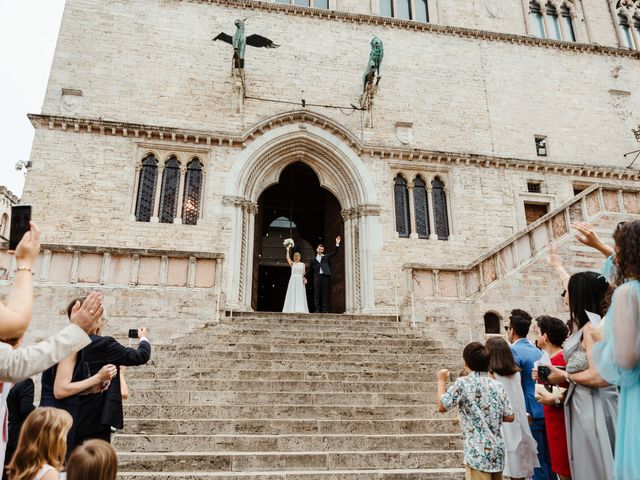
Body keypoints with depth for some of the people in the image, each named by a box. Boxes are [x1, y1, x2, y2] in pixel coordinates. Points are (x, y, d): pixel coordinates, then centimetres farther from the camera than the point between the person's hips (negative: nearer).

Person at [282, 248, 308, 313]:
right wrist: (288, 250, -14)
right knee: (293, 294, -2)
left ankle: (300, 309, -2)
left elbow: (304, 273, 9)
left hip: (300, 280, 1)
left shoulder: (302, 264, 11)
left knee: (300, 295, -2)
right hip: (293, 279, -1)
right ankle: (292, 309, -1)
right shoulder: (292, 263, 7)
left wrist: (305, 279, -8)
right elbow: (287, 258, -8)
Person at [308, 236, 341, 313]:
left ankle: (324, 310, 2)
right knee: (317, 294, -2)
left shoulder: (326, 257, 15)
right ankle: (317, 310, 1)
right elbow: (310, 269, 17)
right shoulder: (313, 259, 15)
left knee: (325, 294, 0)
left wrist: (337, 244, -1)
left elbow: (334, 253, 8)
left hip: (325, 276, 0)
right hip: (317, 277, 0)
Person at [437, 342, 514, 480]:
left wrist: (441, 380, 7)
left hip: (478, 453, -6)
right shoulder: (497, 386, 3)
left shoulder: (463, 383, -12)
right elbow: (510, 417, 4)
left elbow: (442, 407, -5)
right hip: (497, 451, 6)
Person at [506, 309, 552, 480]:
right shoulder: (538, 351, 11)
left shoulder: (514, 351, -13)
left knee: (536, 460, -1)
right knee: (548, 459, 15)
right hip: (546, 411, 8)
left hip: (530, 413, -8)